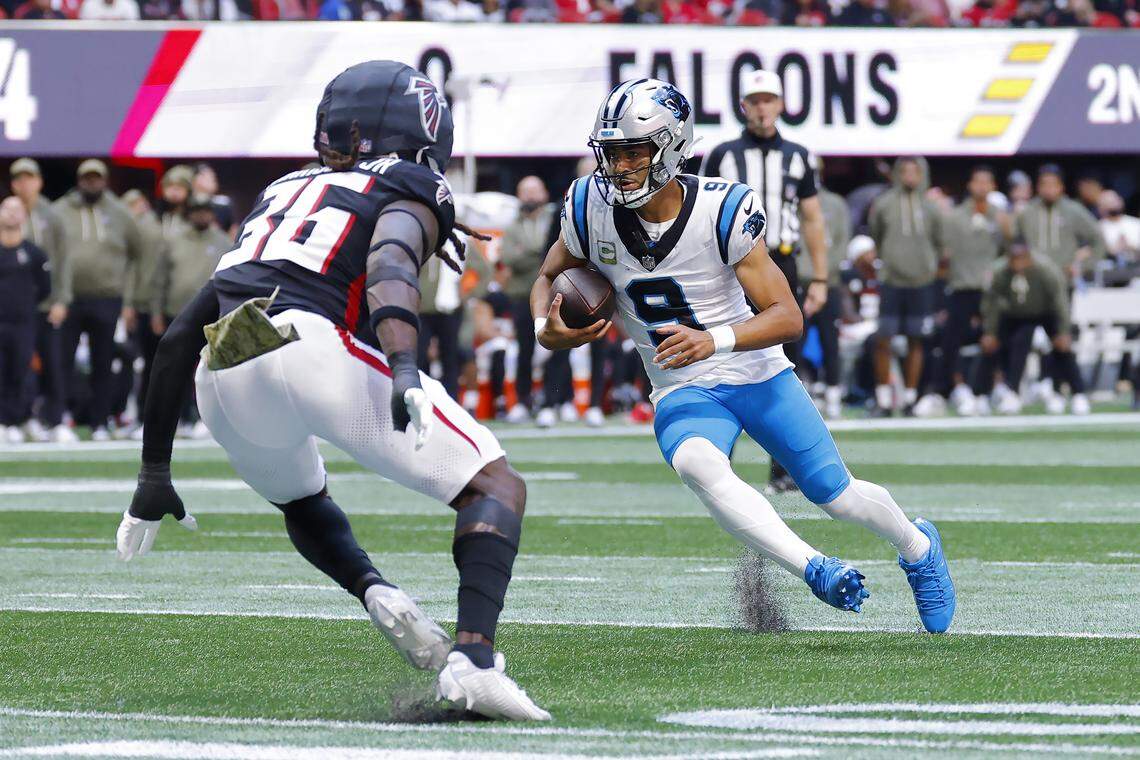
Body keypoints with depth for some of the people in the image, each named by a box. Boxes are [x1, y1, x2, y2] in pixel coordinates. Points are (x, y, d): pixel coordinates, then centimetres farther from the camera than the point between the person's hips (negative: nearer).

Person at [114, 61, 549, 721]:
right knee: (497, 489, 5)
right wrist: (405, 369, -25)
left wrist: (155, 474, 38)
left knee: (302, 500, 36)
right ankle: (473, 660, -17)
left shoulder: (283, 194, 35)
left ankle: (375, 593, 6)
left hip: (223, 383, 6)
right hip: (315, 347, -5)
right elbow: (390, 260, -9)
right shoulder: (412, 190, 18)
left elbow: (179, 340, 32)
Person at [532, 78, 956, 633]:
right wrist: (546, 329, -15)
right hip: (683, 393, 2)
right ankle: (813, 569, -40)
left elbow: (788, 317, -20)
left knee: (838, 497, 6)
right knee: (696, 463, -35)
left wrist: (715, 341, -37)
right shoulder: (592, 209, -11)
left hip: (758, 377, -1)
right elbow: (548, 279, 8)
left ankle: (919, 547, 41)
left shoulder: (722, 211, -21)